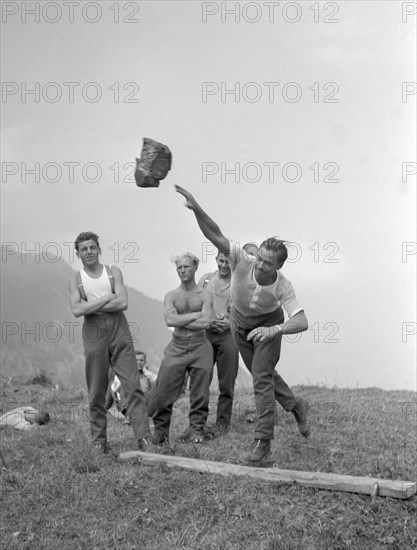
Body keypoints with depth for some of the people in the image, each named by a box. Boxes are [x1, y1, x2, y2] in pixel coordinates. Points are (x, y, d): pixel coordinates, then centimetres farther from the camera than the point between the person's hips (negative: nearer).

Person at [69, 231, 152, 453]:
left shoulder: (113, 272, 9)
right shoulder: (76, 279, 8)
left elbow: (123, 303, -6)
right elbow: (76, 310, -8)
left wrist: (89, 307, -7)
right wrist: (107, 298, -8)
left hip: (118, 329, 0)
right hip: (93, 332, 0)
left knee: (132, 385, -7)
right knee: (97, 391, 3)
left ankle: (144, 438, -8)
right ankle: (99, 442, 11)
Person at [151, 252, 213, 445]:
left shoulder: (203, 295, 3)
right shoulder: (171, 296, 7)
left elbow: (205, 323, -13)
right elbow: (169, 320, -11)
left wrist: (180, 320, -7)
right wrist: (194, 315, -10)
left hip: (199, 346, -1)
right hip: (177, 347, 1)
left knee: (199, 391, 1)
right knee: (164, 391, -3)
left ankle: (196, 429, 13)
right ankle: (160, 430, 10)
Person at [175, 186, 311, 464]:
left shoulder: (283, 286, -36)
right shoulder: (242, 261, -34)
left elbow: (302, 322, -44)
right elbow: (215, 235, -43)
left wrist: (273, 330, -61)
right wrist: (196, 208, -58)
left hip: (269, 323, -4)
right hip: (241, 323, 4)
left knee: (262, 377, -15)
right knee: (263, 375, 17)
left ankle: (263, 441, -8)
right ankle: (296, 406, 43)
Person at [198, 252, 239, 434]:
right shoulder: (205, 279, 10)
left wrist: (228, 323, -19)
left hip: (228, 334, -2)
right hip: (205, 333, 2)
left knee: (226, 384, 1)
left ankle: (222, 422, 10)